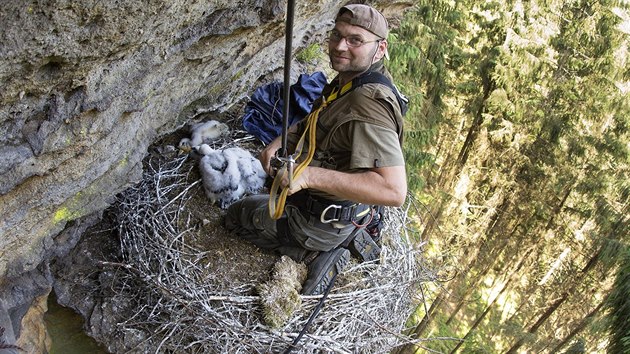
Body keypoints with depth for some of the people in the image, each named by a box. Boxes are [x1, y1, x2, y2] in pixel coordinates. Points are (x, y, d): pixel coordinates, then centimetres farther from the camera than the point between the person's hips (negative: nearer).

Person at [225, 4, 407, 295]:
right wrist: (280, 142, -6)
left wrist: (310, 176, -45)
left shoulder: (369, 106, -35)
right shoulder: (348, 79, -4)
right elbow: (313, 121, 13)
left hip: (326, 220, -9)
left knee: (235, 216, 13)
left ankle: (317, 254, 2)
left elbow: (394, 190, -44)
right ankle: (343, 241, 19)